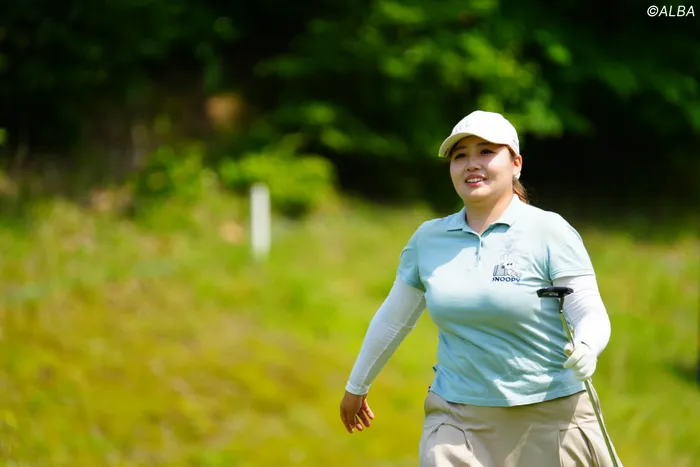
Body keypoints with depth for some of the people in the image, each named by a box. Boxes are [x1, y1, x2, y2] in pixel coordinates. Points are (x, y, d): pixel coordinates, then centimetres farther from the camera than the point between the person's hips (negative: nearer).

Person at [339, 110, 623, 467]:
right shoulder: (428, 238, 7)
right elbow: (392, 320, 19)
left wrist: (586, 349, -31)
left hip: (549, 417, -3)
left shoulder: (550, 231, -5)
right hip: (456, 420, 3)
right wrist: (356, 386, 28)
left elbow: (591, 315, -9)